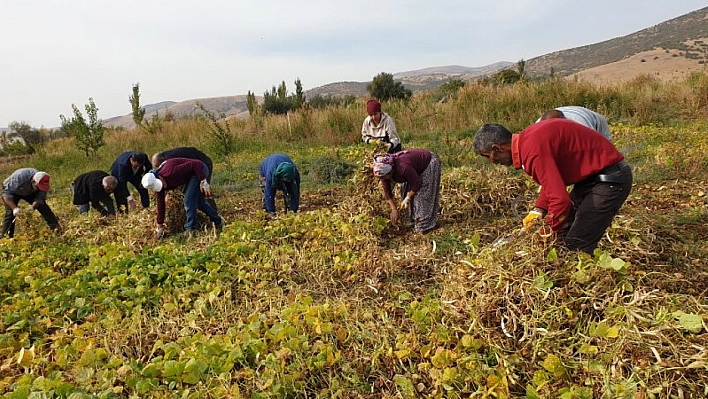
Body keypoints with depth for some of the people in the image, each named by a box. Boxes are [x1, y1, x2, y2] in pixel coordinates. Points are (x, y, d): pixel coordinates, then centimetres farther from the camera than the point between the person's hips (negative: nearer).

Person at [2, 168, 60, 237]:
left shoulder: (42, 183, -29)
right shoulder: (19, 178, -41)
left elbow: (40, 199, -20)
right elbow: (6, 193, -36)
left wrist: (33, 207, -40)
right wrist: (14, 208, -48)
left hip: (29, 192, 3)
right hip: (13, 191, -3)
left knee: (44, 207, -8)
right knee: (10, 213, -18)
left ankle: (56, 228, -3)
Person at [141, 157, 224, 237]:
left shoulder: (170, 172, -31)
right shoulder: (157, 184, -4)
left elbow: (195, 164, -31)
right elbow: (160, 205, 4)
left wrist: (203, 182, -29)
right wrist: (160, 226, 8)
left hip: (199, 170, -9)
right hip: (190, 176, 9)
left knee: (188, 201, -13)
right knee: (199, 203, 13)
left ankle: (190, 230, -4)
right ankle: (218, 222, 29)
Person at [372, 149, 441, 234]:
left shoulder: (403, 167, -42)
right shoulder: (383, 170, -19)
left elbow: (417, 183, -28)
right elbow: (387, 192, -9)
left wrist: (407, 199, -20)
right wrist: (394, 209, -10)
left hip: (429, 163, -7)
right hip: (417, 168, 7)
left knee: (424, 194, -10)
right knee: (406, 191, 2)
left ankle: (426, 224, 0)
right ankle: (413, 220, 16)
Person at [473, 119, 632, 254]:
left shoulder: (533, 150, -27)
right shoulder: (528, 138, 4)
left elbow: (560, 199, -30)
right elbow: (554, 180, 13)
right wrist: (538, 210, 1)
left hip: (610, 179, -10)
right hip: (591, 176, 10)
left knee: (577, 247, -10)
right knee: (564, 236, 14)